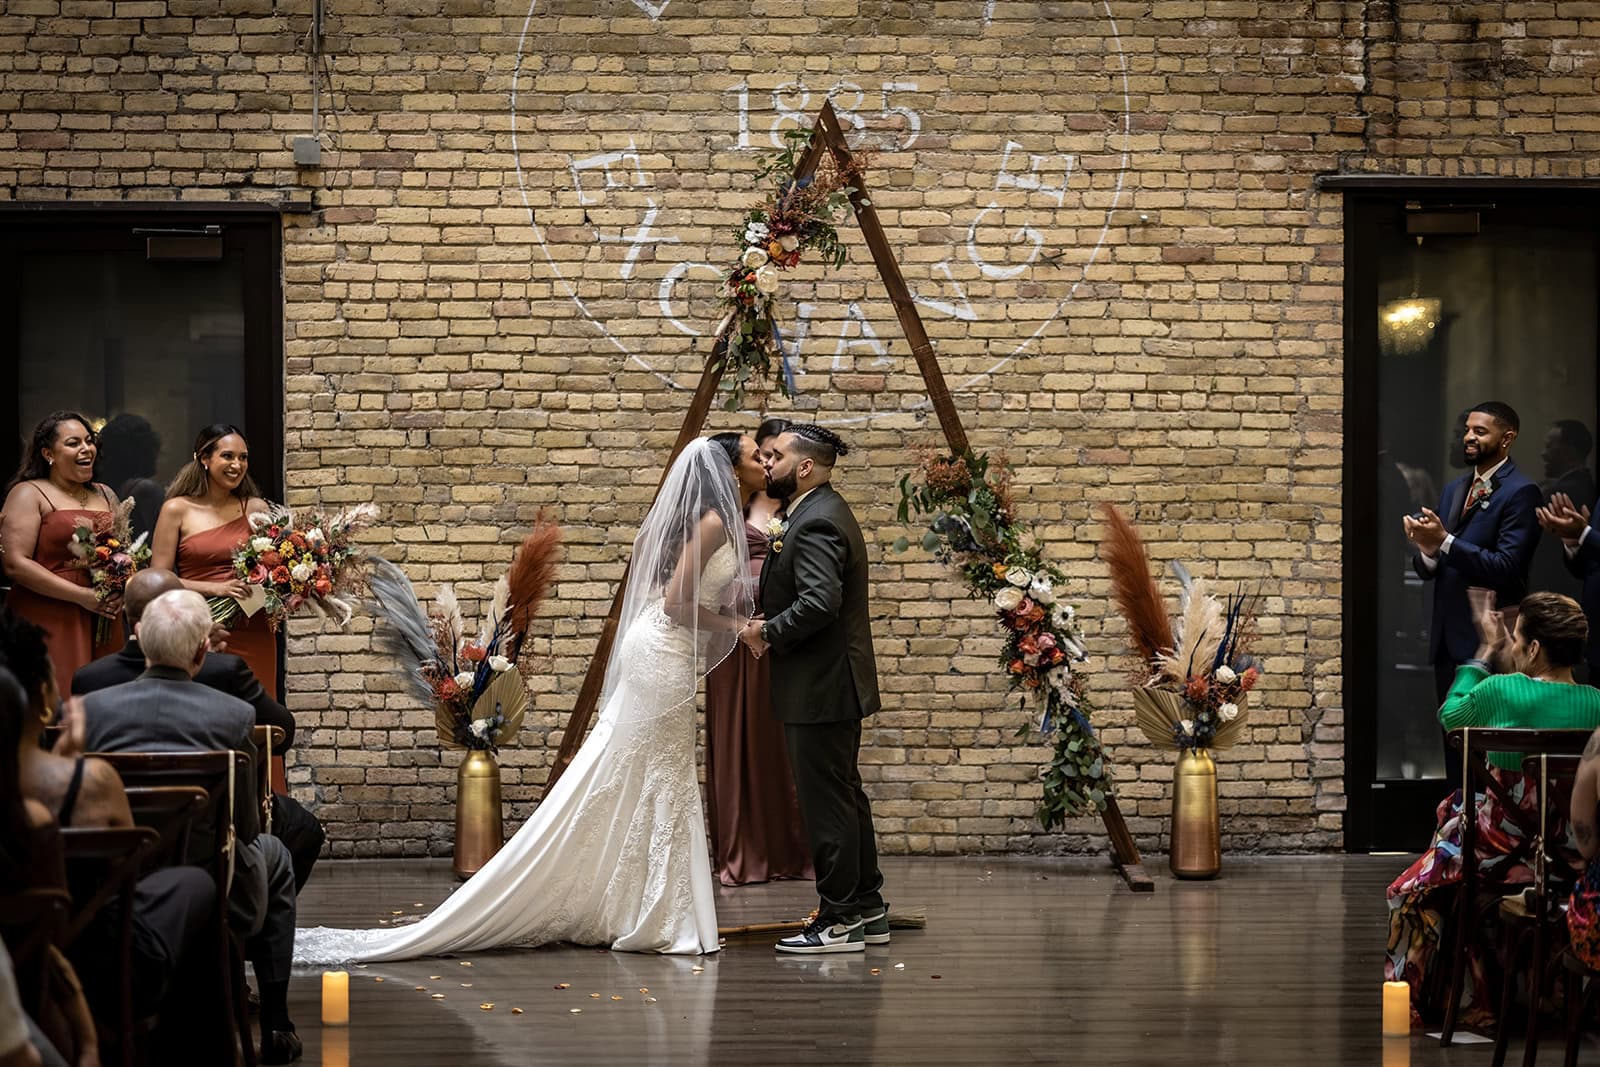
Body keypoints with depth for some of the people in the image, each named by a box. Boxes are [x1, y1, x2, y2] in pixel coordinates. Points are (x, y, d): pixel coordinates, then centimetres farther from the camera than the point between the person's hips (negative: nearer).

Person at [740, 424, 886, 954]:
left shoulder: (816, 523, -19)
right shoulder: (825, 512, 15)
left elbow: (820, 602, -30)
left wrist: (769, 632, -16)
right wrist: (772, 625, 4)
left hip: (820, 689, -11)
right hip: (835, 683, 11)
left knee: (827, 803, -5)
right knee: (845, 797, 16)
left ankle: (839, 920, 0)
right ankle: (866, 910, 23)